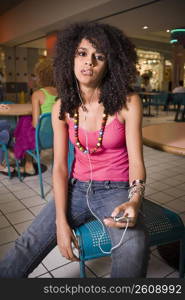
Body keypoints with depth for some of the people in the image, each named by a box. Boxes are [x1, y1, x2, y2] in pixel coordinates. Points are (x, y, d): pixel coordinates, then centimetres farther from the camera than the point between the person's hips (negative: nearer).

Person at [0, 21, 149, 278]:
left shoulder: (128, 103, -11)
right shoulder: (62, 108, -2)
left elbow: (136, 162, -11)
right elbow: (59, 166, -4)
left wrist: (134, 200, -32)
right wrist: (61, 221, -13)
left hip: (116, 190, -2)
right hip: (77, 188, 3)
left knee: (132, 254, -31)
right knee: (25, 248, -12)